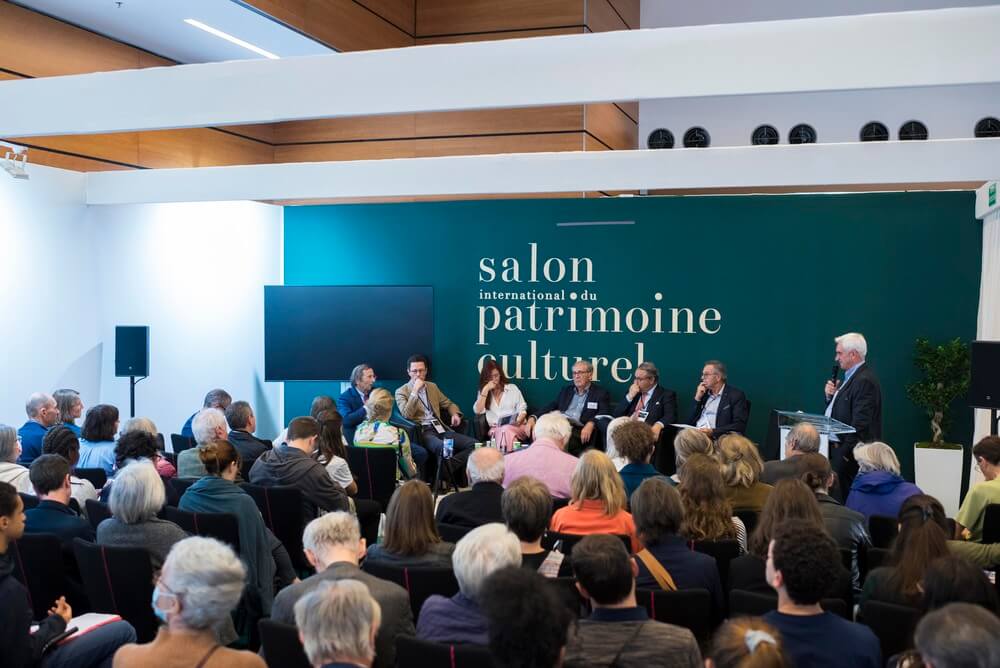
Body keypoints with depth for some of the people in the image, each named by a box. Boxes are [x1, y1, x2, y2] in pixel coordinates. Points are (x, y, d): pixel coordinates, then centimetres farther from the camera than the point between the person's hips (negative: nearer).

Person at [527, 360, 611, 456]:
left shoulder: (601, 393, 11)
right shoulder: (566, 390, 26)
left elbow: (604, 415, -4)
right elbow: (550, 406, 17)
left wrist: (591, 424, -25)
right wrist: (533, 418, -2)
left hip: (580, 430, -4)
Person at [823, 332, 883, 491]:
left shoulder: (865, 381, -17)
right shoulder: (850, 376, 15)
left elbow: (860, 423, -22)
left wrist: (845, 451, -20)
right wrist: (830, 395, 3)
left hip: (849, 451, -9)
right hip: (838, 447, 9)